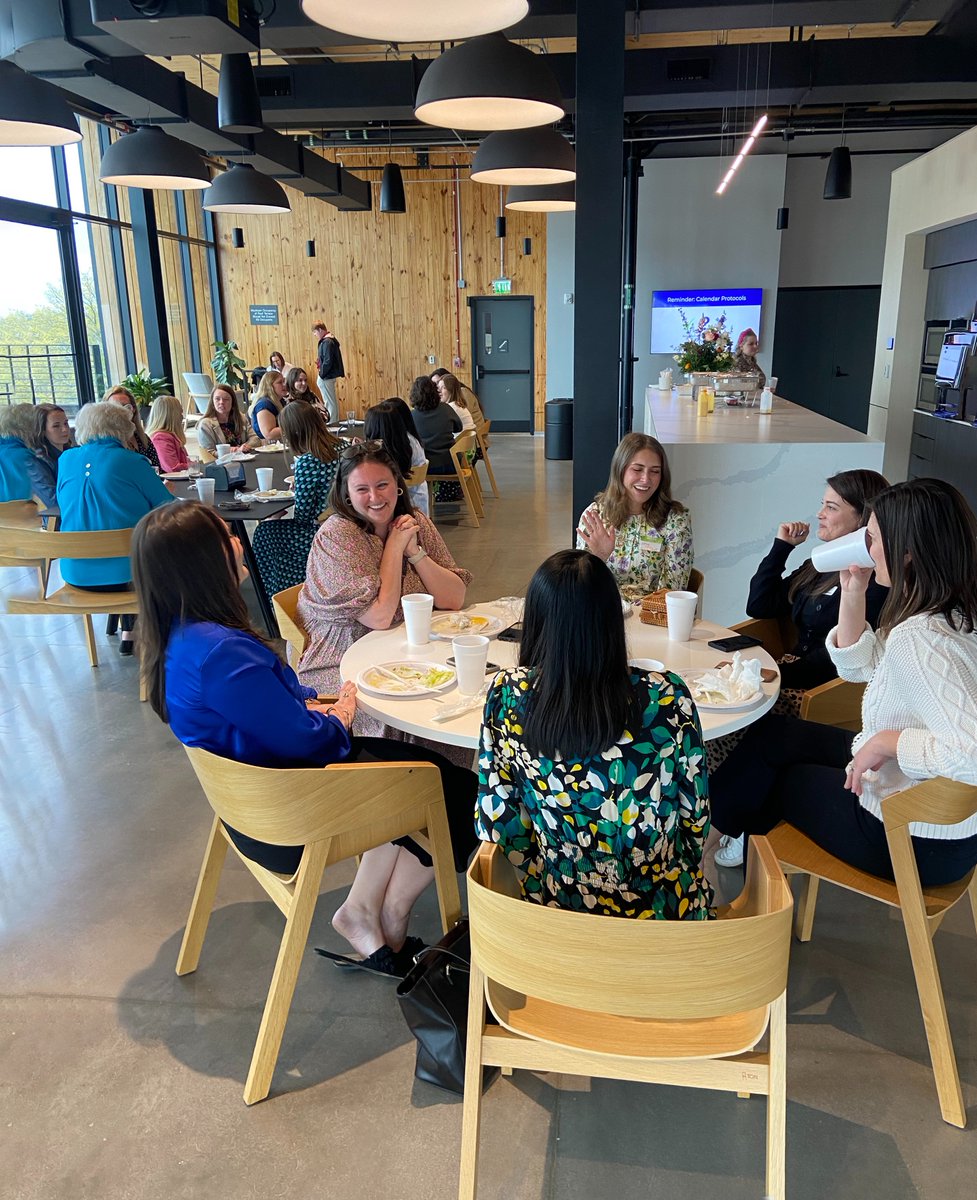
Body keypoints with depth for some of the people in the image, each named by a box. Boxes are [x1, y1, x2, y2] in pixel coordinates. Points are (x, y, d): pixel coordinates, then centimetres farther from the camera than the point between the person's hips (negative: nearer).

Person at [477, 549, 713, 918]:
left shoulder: (508, 695, -19)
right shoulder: (668, 697, -21)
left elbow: (495, 827, -11)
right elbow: (697, 818, -7)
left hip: (560, 904, 1)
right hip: (668, 912, 0)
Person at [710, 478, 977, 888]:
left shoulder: (917, 640, -32)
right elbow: (858, 666, 11)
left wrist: (886, 741, -29)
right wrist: (853, 592, -1)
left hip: (915, 843, -9)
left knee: (774, 772, 14)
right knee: (774, 735, 17)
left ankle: (717, 823, 43)